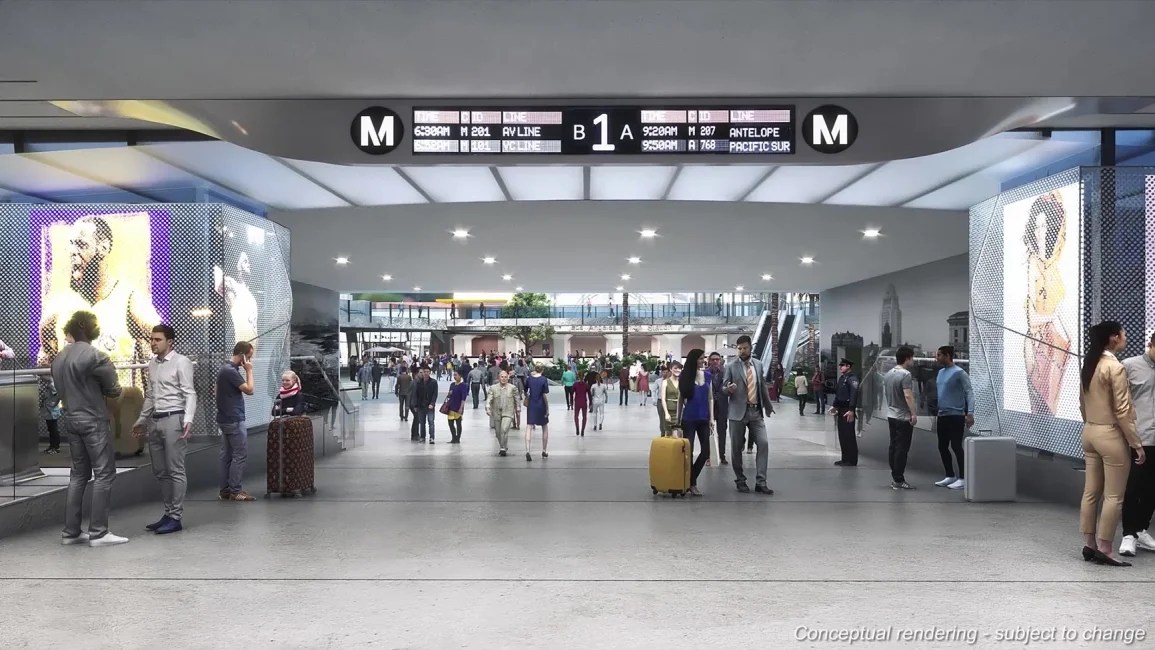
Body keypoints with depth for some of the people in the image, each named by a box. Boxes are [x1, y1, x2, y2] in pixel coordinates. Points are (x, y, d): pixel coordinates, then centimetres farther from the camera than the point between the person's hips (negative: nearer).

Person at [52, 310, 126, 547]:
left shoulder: (58, 358, 7)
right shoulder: (95, 357, -14)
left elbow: (61, 388, 11)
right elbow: (114, 390, -8)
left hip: (71, 419, 7)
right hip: (94, 420, -7)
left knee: (78, 474, 14)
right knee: (104, 474, -2)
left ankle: (70, 531, 15)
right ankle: (98, 532, -3)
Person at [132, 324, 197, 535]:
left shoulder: (181, 362, -9)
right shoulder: (152, 363, 14)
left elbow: (190, 393, -14)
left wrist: (188, 419, -26)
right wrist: (142, 419, 24)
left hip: (173, 419, -8)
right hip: (155, 421, 8)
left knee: (176, 471, -3)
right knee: (160, 472, 12)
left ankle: (176, 518, 2)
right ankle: (168, 514, 22)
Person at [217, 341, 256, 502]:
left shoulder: (227, 368, 13)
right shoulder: (231, 371, -19)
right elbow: (249, 390, -19)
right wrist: (249, 370, -12)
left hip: (226, 419, 10)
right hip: (234, 420, -10)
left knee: (227, 455, 10)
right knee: (240, 455, -5)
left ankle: (225, 490, 14)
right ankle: (234, 491, -2)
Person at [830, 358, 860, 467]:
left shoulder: (852, 379, -13)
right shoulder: (841, 378, 15)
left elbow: (854, 395, -22)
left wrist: (851, 410, -27)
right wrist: (835, 406, 22)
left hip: (848, 411, -9)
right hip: (841, 410, 9)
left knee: (849, 435, -4)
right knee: (842, 435, 12)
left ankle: (852, 461, 3)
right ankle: (845, 459, 20)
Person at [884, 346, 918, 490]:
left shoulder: (888, 374, 10)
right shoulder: (906, 375, -17)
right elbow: (908, 396, -24)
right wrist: (914, 413, -22)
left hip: (891, 415, 9)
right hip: (903, 417, -9)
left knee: (893, 447, 11)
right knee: (902, 449, -5)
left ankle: (895, 478, 16)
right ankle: (898, 480, -4)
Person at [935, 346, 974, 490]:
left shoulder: (959, 373, -12)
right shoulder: (941, 372, 13)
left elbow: (969, 393, -17)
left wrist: (970, 413, -26)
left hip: (956, 415, -8)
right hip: (942, 415, 8)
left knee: (956, 446, -7)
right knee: (943, 447, 10)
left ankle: (962, 478, 0)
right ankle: (950, 476, 20)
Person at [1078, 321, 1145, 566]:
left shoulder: (1088, 365, 7)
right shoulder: (1115, 367, -17)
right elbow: (1122, 412, -17)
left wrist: (1091, 425, 21)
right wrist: (1137, 444, -11)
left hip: (1089, 433, 8)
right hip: (1111, 435, -8)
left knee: (1091, 492, 11)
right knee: (1113, 496, 1)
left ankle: (1089, 544, 17)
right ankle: (1105, 549, 6)